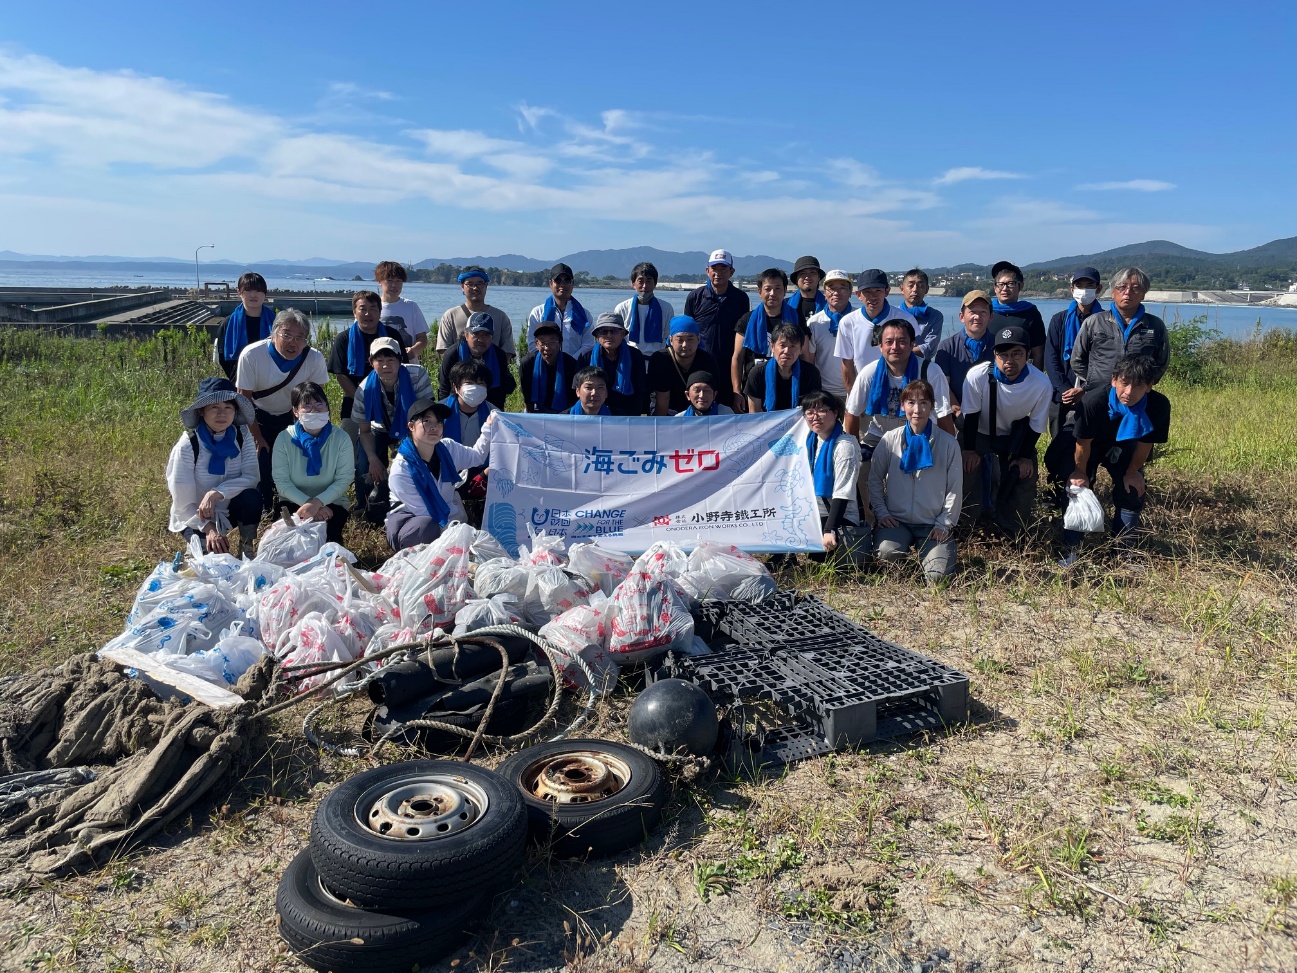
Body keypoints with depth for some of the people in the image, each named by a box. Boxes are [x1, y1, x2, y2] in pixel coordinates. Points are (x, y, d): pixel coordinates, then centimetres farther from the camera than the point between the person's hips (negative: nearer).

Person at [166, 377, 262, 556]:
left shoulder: (241, 437, -10)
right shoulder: (187, 445, -19)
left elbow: (252, 476, -20)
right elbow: (182, 504, -18)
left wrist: (216, 494, -32)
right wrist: (209, 528, -31)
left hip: (230, 510, 3)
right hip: (195, 517, -3)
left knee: (252, 496, -28)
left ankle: (247, 551, -8)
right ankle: (199, 546, 10)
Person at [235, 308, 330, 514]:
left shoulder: (315, 359, -26)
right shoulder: (251, 355, -29)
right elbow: (244, 399, -17)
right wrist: (258, 439, -13)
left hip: (293, 418, 1)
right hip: (259, 417, -1)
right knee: (261, 463, -9)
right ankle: (264, 510, 14)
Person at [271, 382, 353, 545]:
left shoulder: (341, 439, -9)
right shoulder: (284, 438, -8)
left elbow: (344, 480, -12)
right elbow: (281, 481, -11)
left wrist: (318, 502, -27)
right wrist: (308, 504, -23)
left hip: (331, 502, 0)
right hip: (294, 501, 1)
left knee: (324, 532, -28)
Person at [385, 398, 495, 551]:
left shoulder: (448, 448, -10)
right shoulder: (401, 469, -27)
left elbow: (477, 456, 10)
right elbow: (424, 512, -25)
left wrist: (489, 428, -6)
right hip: (410, 518, -6)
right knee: (426, 527, -39)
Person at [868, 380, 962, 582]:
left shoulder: (948, 443, -1)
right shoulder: (890, 440, 0)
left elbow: (955, 488, 2)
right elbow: (875, 479, 6)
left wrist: (945, 523, -4)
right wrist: (881, 512, -3)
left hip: (934, 524, 0)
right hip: (896, 520, 0)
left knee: (937, 575, -18)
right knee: (887, 554, -30)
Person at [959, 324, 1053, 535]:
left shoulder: (1042, 384, -28)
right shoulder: (978, 375, -34)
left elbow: (1036, 425, -11)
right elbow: (970, 414, -17)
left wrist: (1026, 456, -4)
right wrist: (969, 449, -11)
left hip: (1016, 437, 2)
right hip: (979, 433, -1)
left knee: (1023, 481, 0)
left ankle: (1013, 531, 19)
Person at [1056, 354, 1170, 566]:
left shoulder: (1159, 405, -33)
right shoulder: (1093, 401, -41)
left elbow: (1146, 443, -14)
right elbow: (1083, 443, -24)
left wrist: (1133, 472, -2)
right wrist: (1080, 472, -10)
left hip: (1122, 447, 3)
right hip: (1090, 444, -3)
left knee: (1133, 491, 1)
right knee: (1079, 488, -14)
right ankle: (1071, 549, -4)